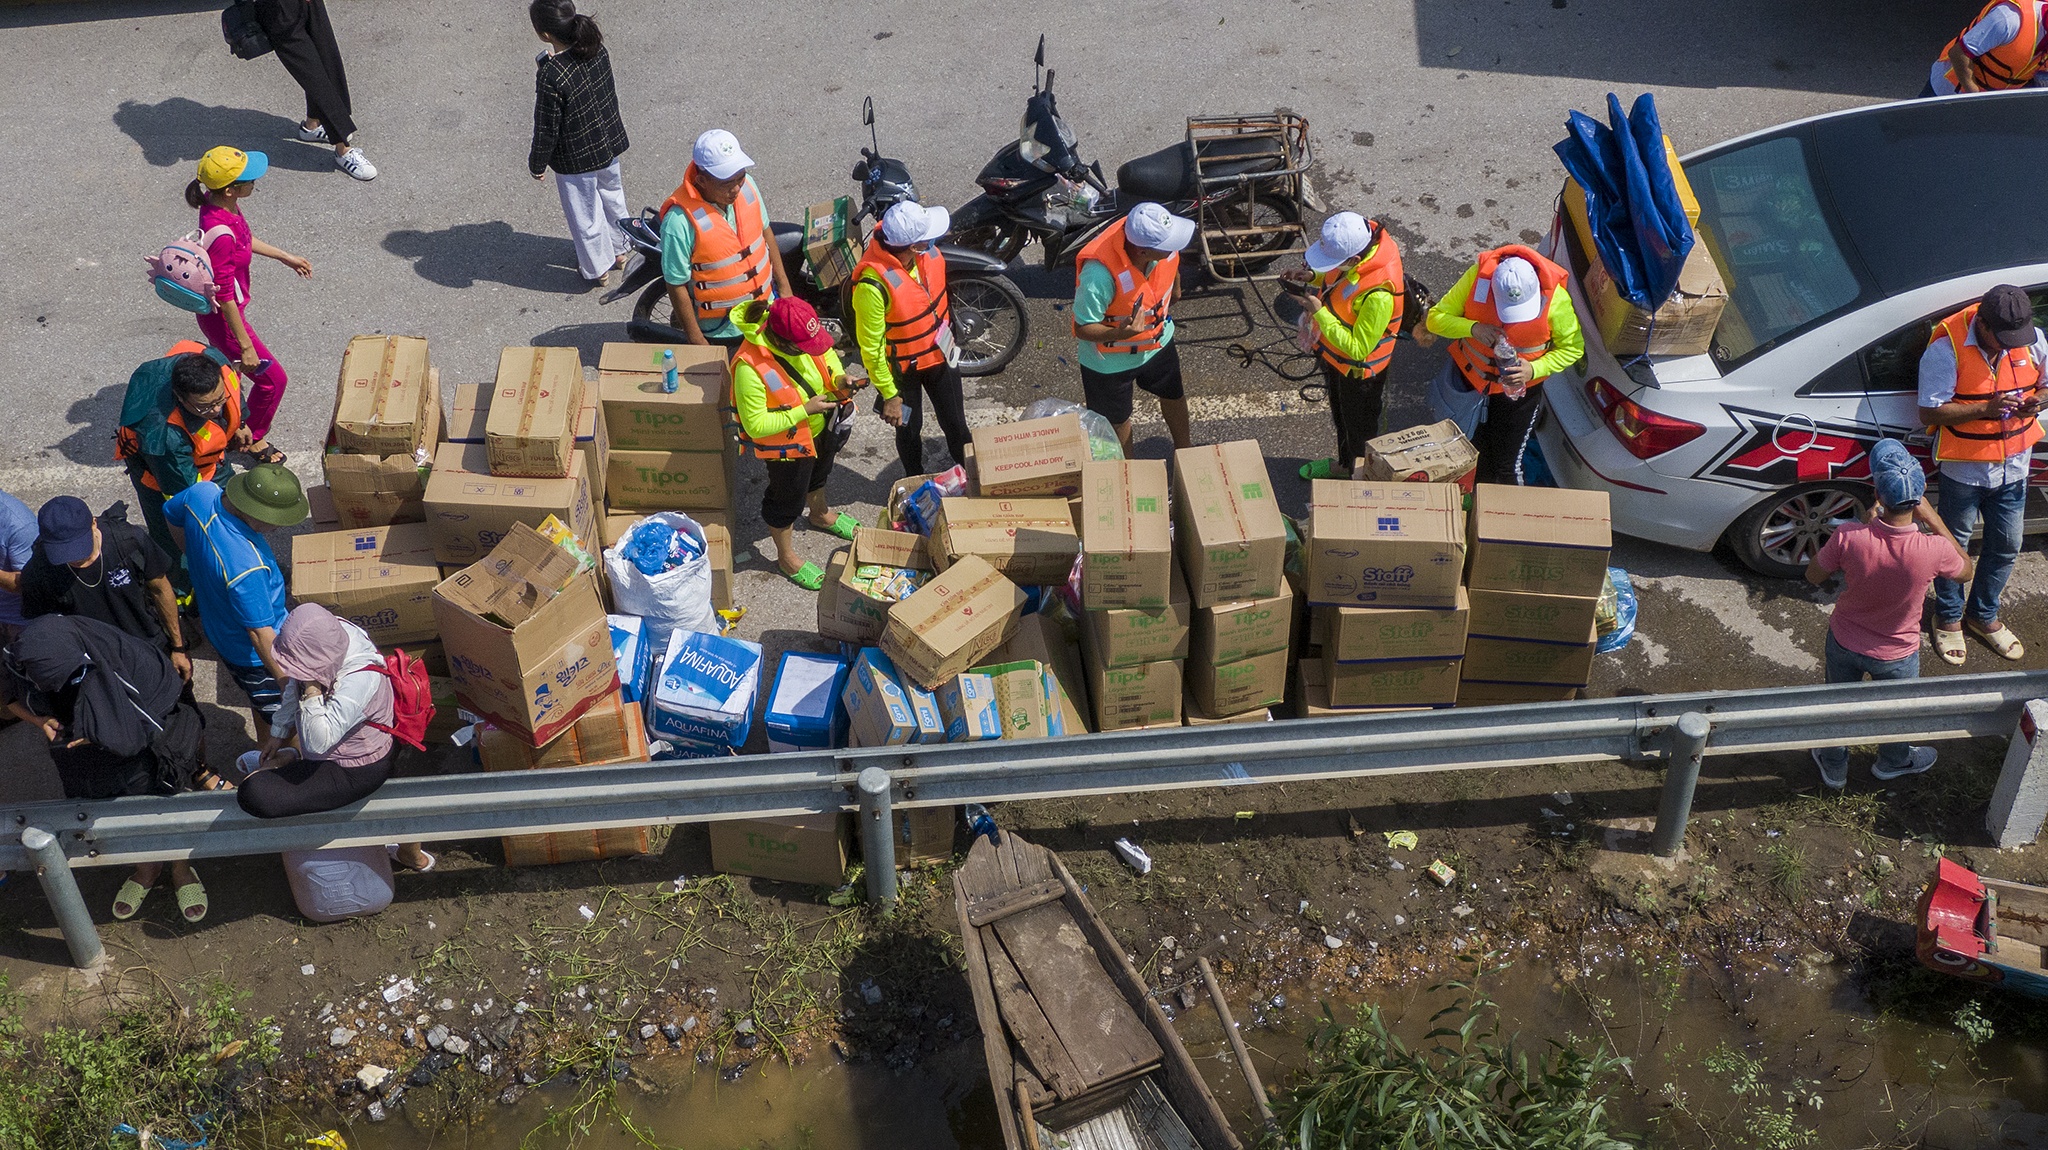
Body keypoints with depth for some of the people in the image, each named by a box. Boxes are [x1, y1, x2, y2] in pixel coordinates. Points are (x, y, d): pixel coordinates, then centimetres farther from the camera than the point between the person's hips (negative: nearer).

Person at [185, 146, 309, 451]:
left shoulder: (218, 202, -11)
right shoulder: (220, 234, -38)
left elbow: (243, 239, 12)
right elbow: (224, 296, -30)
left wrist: (285, 257, 18)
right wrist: (245, 345, -24)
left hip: (225, 311, 9)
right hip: (223, 319, -9)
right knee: (273, 379, 8)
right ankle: (253, 438, 31)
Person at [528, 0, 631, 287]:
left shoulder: (551, 77, -34)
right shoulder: (597, 49, -15)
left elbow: (547, 130, -22)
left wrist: (537, 164, -4)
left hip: (577, 160, -6)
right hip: (611, 143, 6)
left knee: (585, 216, 19)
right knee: (612, 197, 30)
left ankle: (597, 269, 41)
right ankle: (619, 251, 53)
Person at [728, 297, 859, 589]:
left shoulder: (801, 335, -23)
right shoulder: (750, 367, -40)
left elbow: (827, 355, 1)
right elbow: (755, 425, -33)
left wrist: (839, 378, -20)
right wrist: (804, 411, -33)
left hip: (821, 428, 7)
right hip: (786, 444, -6)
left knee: (819, 474, 35)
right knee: (787, 498, 18)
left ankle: (822, 515, 67)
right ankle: (787, 557, 45)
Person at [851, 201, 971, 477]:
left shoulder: (927, 255, -17)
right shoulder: (873, 285, -36)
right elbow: (871, 347, -24)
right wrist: (889, 395, -17)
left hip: (940, 355, 5)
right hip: (903, 368, -5)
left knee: (956, 424, 20)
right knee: (909, 429, 19)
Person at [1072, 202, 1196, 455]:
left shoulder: (1161, 238, -26)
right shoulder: (1100, 273, -44)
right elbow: (1083, 327, -30)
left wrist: (1174, 296, 20)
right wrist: (1121, 334, -48)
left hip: (1159, 341, 6)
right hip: (1110, 360, -5)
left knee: (1173, 395, 30)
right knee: (1117, 421, 20)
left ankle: (1183, 446, 60)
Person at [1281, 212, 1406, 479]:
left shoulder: (1378, 294, -43)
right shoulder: (1361, 235, -20)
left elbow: (1357, 349, -33)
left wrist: (1319, 312, -33)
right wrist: (1314, 277, -16)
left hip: (1358, 369, -8)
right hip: (1333, 354, 8)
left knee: (1360, 427, 19)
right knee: (1340, 415, 32)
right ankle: (1345, 464, 57)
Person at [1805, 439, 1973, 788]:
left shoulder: (1849, 538, -34)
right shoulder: (1934, 550, -34)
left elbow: (1814, 576, -12)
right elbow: (1966, 570, -8)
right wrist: (1933, 520, -13)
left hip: (1844, 644, 0)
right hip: (1897, 655, 0)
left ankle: (1834, 768, 53)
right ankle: (1893, 761, 60)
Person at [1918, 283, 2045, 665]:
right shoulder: (1947, 348, -23)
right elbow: (1929, 412, -21)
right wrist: (1986, 409, -32)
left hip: (2014, 466, 4)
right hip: (1964, 469, -4)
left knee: (2006, 547, 17)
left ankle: (1983, 615, 40)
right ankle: (1948, 618, 35)